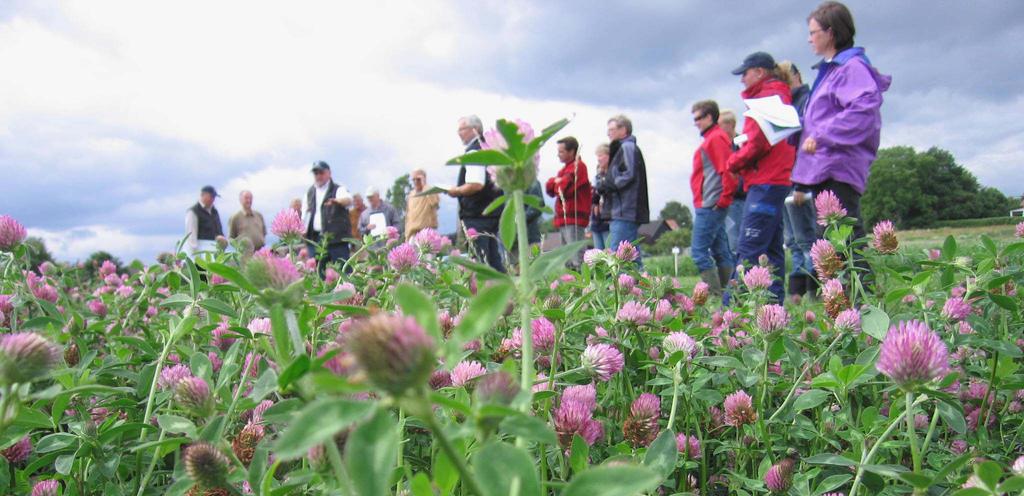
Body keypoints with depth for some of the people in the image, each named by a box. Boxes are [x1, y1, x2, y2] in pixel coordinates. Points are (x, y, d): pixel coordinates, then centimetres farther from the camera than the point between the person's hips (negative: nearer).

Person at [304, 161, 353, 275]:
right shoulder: (310, 193, 18)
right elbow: (305, 214, 24)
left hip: (336, 238, -5)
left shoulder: (338, 189, -1)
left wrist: (338, 200, -45)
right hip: (314, 239, 5)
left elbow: (348, 200, -23)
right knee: (318, 273, 6)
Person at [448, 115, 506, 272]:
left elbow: (476, 185, -26)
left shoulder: (474, 152, -14)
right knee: (493, 259, 13)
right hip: (493, 211, 10)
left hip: (476, 215, -10)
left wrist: (456, 191, -9)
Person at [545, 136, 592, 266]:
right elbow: (550, 188, 14)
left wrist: (556, 182, 2)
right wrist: (556, 182, -6)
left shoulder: (578, 167, -8)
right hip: (564, 219, 10)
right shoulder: (566, 168, 21)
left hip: (573, 218, -10)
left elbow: (563, 188, -19)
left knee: (576, 258, -15)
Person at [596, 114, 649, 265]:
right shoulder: (622, 148, 23)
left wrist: (607, 185, -9)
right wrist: (606, 186, 11)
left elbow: (629, 175, -18)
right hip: (629, 212, 10)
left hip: (625, 212, -10)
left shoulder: (627, 147, -7)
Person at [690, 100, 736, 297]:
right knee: (721, 251, 11)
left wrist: (724, 198, -17)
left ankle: (716, 294, -9)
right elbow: (724, 170, 23)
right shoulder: (712, 138, 18)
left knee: (698, 250, -10)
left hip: (709, 206, -10)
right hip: (710, 206, 10)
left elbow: (727, 170, -21)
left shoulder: (715, 138, -11)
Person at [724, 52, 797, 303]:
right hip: (776, 181, 11)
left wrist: (734, 162, -3)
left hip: (765, 183, -11)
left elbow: (760, 142, -17)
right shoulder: (778, 95, 24)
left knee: (749, 250, -14)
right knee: (771, 249, 10)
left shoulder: (768, 96, -8)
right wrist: (739, 161, 10)